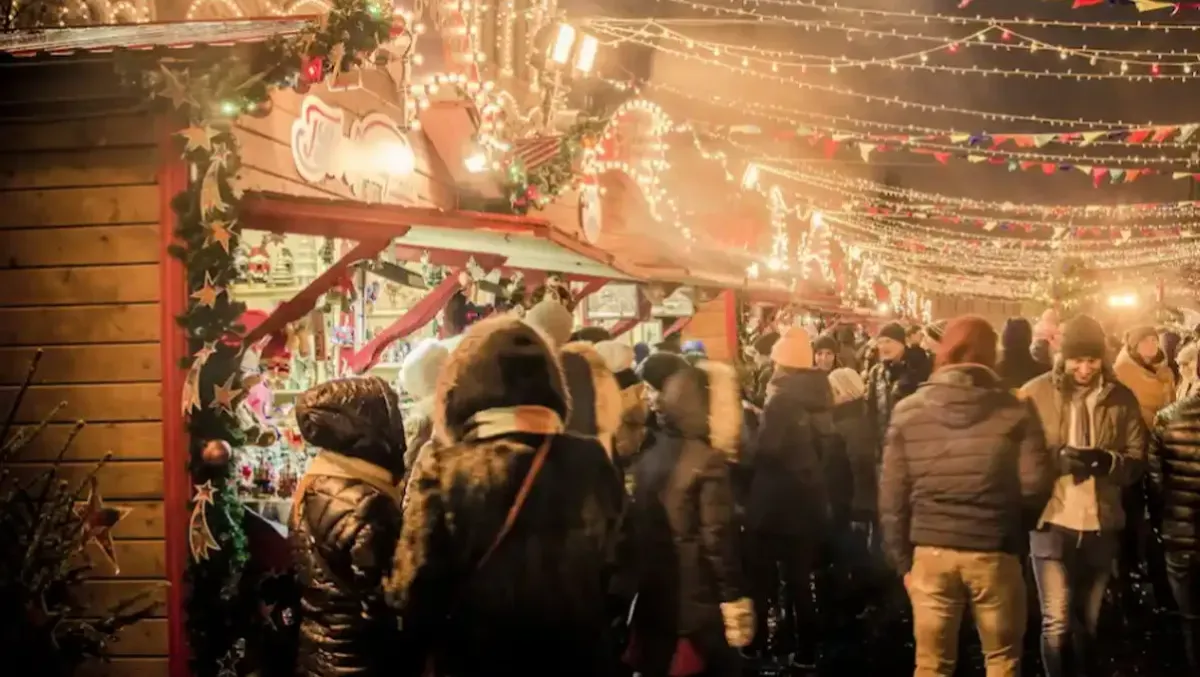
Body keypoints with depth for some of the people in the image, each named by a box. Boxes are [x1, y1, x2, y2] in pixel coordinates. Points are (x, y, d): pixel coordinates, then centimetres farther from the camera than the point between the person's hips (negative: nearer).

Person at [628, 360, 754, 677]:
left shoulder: (648, 458, 5)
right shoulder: (708, 460, -13)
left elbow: (638, 528, 8)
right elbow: (717, 536, -18)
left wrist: (635, 584, 16)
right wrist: (733, 598, -14)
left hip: (651, 592, 6)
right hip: (699, 594, -5)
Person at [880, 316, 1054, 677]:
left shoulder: (908, 411, -1)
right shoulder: (1014, 411, -4)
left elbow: (892, 495, -1)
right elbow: (1035, 485, -8)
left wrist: (901, 558, 9)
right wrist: (1014, 529, 12)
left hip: (931, 551, 1)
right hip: (994, 551, -1)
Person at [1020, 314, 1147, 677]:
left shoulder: (1121, 398, 1)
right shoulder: (1036, 393, -4)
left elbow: (1138, 461, 2)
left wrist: (1107, 461, -19)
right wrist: (1058, 458, -21)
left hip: (1101, 524, 2)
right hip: (1052, 521, -2)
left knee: (1088, 621, 16)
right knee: (1057, 622, -5)